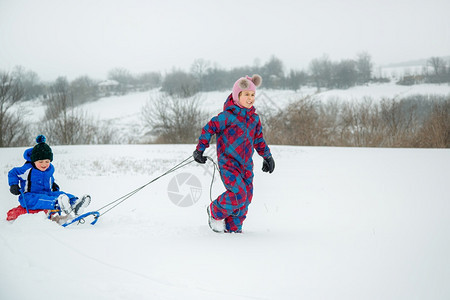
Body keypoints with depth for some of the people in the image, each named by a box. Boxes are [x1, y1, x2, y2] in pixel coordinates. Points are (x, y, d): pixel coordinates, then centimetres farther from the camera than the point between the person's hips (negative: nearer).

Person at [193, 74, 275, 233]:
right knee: (238, 194, -18)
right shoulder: (228, 116, -13)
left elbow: (258, 139, 23)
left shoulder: (254, 118, 8)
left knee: (246, 196, 3)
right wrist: (200, 150, -9)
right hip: (228, 162, -7)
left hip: (246, 163, 7)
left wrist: (267, 156, 28)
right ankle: (215, 212, 8)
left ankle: (233, 227, 19)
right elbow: (209, 128, -7)